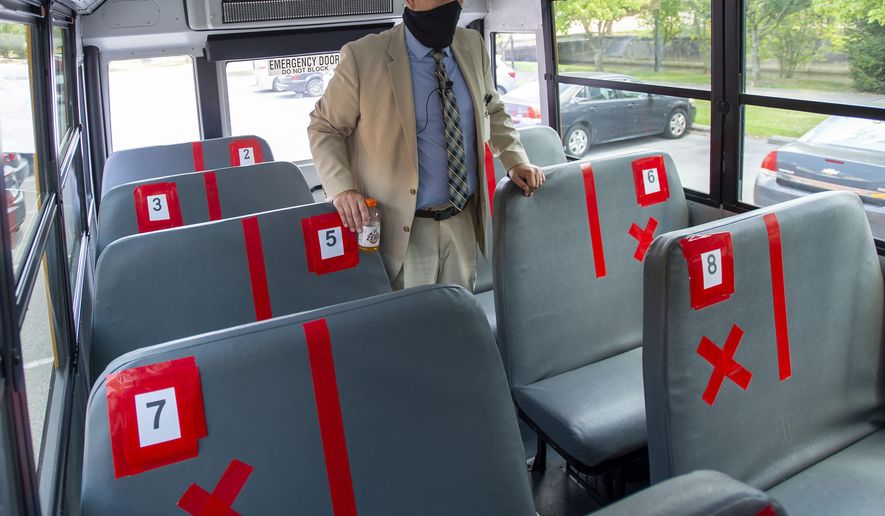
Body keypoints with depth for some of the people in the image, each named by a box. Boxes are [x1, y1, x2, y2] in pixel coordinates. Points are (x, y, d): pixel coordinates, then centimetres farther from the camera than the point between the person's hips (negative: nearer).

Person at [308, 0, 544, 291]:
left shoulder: (472, 46, 4)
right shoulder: (363, 57, -12)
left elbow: (493, 110, 19)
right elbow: (323, 127, -2)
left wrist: (515, 160, 4)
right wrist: (341, 188, -17)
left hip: (464, 222, 5)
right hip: (404, 228, -4)